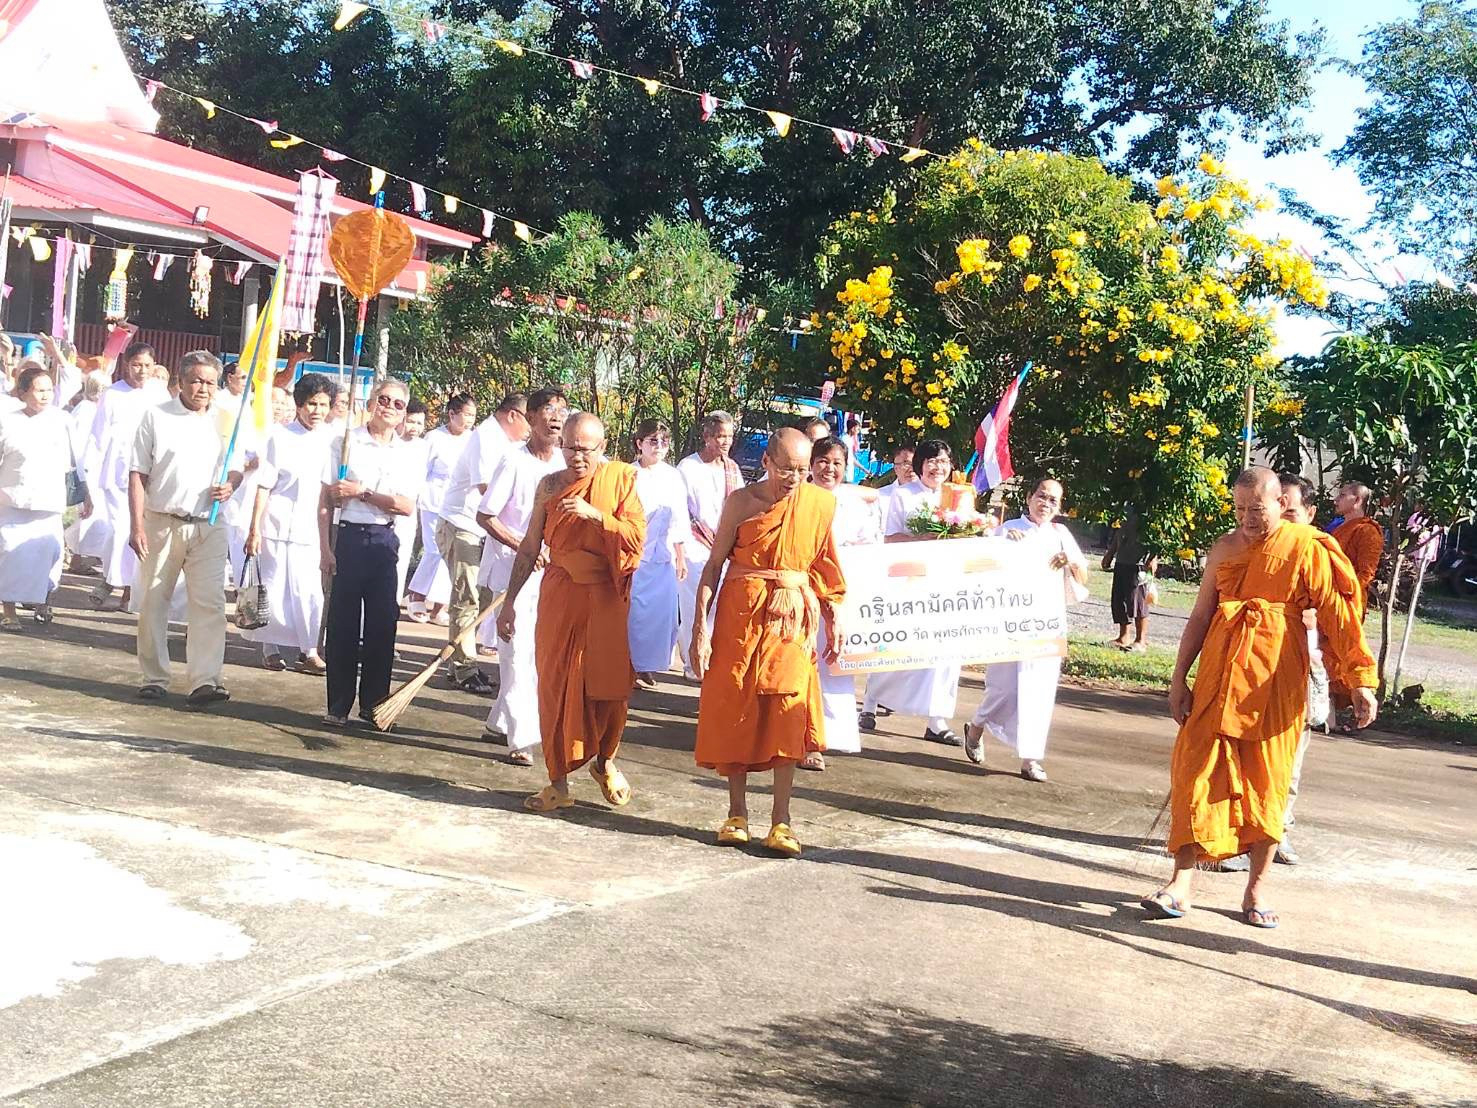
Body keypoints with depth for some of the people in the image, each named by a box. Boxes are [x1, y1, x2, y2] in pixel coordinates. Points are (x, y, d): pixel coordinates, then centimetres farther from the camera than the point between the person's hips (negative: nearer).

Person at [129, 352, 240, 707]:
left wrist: (230, 486, -4)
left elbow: (236, 467, 20)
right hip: (161, 522, -1)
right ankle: (154, 678, 18)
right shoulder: (157, 416, 1)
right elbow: (138, 474, -1)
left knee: (209, 603, -9)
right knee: (153, 602, 6)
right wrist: (136, 526, -8)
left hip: (209, 527, 1)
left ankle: (205, 681, -12)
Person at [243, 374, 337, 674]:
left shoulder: (329, 438, 7)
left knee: (310, 592, 0)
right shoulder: (280, 437, -4)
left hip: (310, 528, 3)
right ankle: (271, 647, 16)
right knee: (275, 589, 3)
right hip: (277, 525, -3)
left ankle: (308, 651, 6)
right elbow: (264, 486, -4)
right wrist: (254, 529, -7)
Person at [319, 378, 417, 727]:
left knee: (383, 623, 3)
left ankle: (373, 704, 15)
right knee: (343, 623, 0)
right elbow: (326, 501, 0)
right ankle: (338, 706, 9)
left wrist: (362, 492, -11)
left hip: (384, 541, 2)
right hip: (349, 537, -2)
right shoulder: (345, 441, 2)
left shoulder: (406, 452, 8)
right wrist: (325, 548, -7)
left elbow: (407, 506, -3)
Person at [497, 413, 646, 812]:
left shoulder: (621, 478, 0)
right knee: (556, 685, 1)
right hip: (560, 596, 2)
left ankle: (605, 761, 26)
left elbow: (637, 536, -9)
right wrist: (510, 602, 8)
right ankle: (559, 782, 9)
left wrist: (595, 514, -22)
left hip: (607, 596, -1)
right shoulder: (551, 485, 5)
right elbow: (530, 548, 10)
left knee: (609, 683, 1)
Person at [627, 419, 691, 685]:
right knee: (629, 610, -4)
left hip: (661, 556, 3)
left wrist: (681, 558, 9)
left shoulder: (672, 477, 6)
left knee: (659, 611, 2)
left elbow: (678, 522, 9)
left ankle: (646, 665, 16)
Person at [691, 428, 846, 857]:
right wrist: (700, 627, -8)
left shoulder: (821, 503, 2)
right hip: (741, 612, -1)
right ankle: (737, 812, 15)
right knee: (735, 708, 3)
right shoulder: (742, 501, -4)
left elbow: (823, 567, 11)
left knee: (787, 711, -5)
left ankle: (781, 819, -1)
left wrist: (832, 621, 9)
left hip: (793, 617, 1)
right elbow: (714, 564, -3)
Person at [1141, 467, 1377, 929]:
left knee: (1267, 782, 4)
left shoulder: (1306, 548, -4)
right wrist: (1179, 679, 10)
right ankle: (1181, 884, 2)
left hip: (1277, 680, -3)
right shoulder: (1225, 547, 8)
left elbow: (1339, 615, -6)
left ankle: (1256, 888, 16)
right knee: (1197, 772, -2)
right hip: (1220, 676, 3)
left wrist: (1361, 678, -13)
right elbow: (1200, 617, 13)